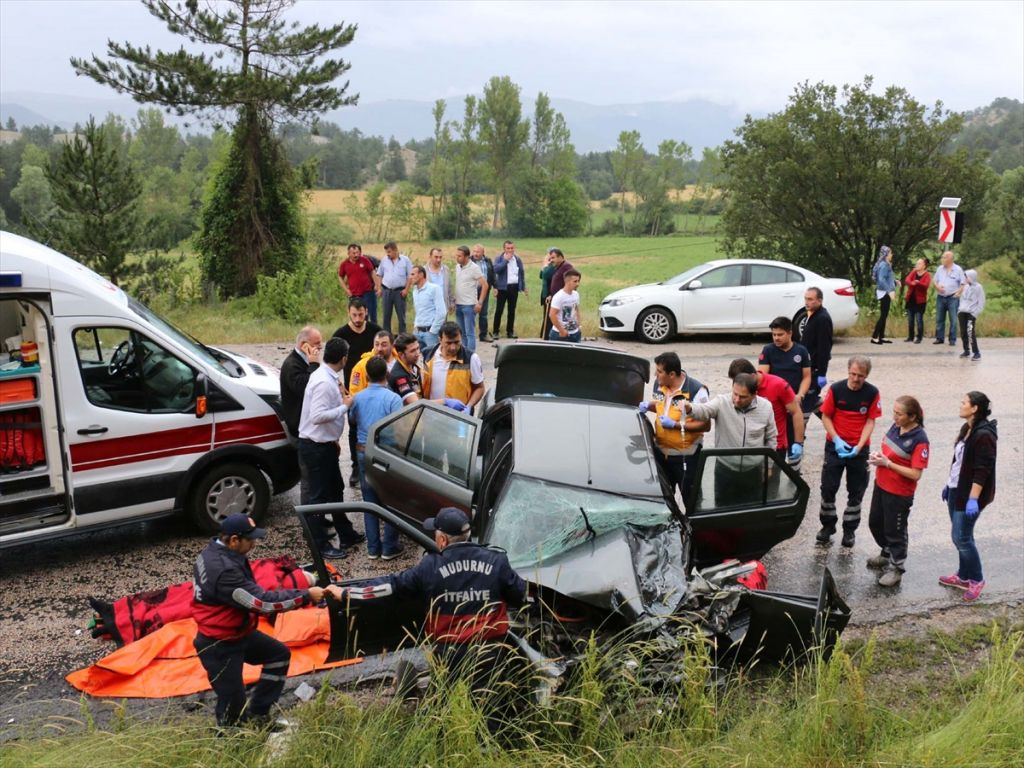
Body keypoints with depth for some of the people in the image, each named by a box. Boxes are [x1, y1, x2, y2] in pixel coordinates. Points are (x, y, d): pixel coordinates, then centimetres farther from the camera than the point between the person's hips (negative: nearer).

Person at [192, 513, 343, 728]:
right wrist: (306, 596, -23)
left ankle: (257, 715, 24)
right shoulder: (223, 570, -33)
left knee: (279, 654, 18)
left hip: (237, 631, 10)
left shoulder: (216, 551, -3)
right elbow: (263, 602, -31)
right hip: (219, 646, -10)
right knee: (233, 704, 1)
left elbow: (251, 592, 8)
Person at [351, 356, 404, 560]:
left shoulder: (358, 398, 1)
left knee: (369, 500, 13)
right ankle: (389, 547, 10)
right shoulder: (393, 399, -15)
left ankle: (373, 547, 18)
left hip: (363, 452, 5)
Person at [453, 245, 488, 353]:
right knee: (462, 333, 12)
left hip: (469, 305, -7)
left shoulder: (474, 268, -11)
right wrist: (454, 300, 11)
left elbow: (485, 285, -11)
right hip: (458, 304, 7)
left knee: (470, 333, -5)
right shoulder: (457, 267, 9)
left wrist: (480, 303, -15)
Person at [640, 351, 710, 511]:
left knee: (691, 499, 8)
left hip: (686, 456, -7)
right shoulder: (659, 385, -1)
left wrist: (675, 424, -25)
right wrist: (647, 405, -4)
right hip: (661, 452, 7)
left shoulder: (696, 391, -22)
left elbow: (706, 425, -19)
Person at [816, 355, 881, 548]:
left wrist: (858, 447, -17)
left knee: (856, 491, 9)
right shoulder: (835, 389, -11)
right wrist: (837, 440, -16)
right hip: (835, 445, 0)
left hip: (859, 448, 0)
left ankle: (850, 530, 23)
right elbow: (826, 417, -4)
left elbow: (870, 422, -7)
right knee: (828, 487, 3)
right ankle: (827, 525, 21)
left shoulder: (872, 393, -10)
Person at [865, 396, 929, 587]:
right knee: (875, 523, 23)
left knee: (894, 531, 9)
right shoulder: (896, 427, -3)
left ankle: (896, 568, 28)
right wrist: (878, 455, -8)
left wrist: (887, 463, -24)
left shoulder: (919, 440, -24)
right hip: (881, 485, 8)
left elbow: (915, 474, -24)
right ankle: (887, 554, 47)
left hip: (899, 494, -8)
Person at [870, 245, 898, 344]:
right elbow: (881, 280, -26)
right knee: (883, 315, -8)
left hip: (886, 292, 10)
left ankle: (881, 337, 15)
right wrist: (890, 291, -29)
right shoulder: (884, 265, -17)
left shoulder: (886, 264, 13)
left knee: (884, 315, 11)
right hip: (884, 292, -10)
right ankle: (874, 337, -8)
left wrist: (894, 281, 16)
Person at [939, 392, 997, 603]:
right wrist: (948, 484, 21)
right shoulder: (967, 428, 7)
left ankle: (976, 580, 15)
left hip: (969, 494, -9)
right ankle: (964, 576, 28)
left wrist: (973, 499, -24)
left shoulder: (983, 435, -22)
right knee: (961, 536, 16)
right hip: (956, 490, 9)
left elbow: (982, 471, -23)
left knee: (961, 538, -2)